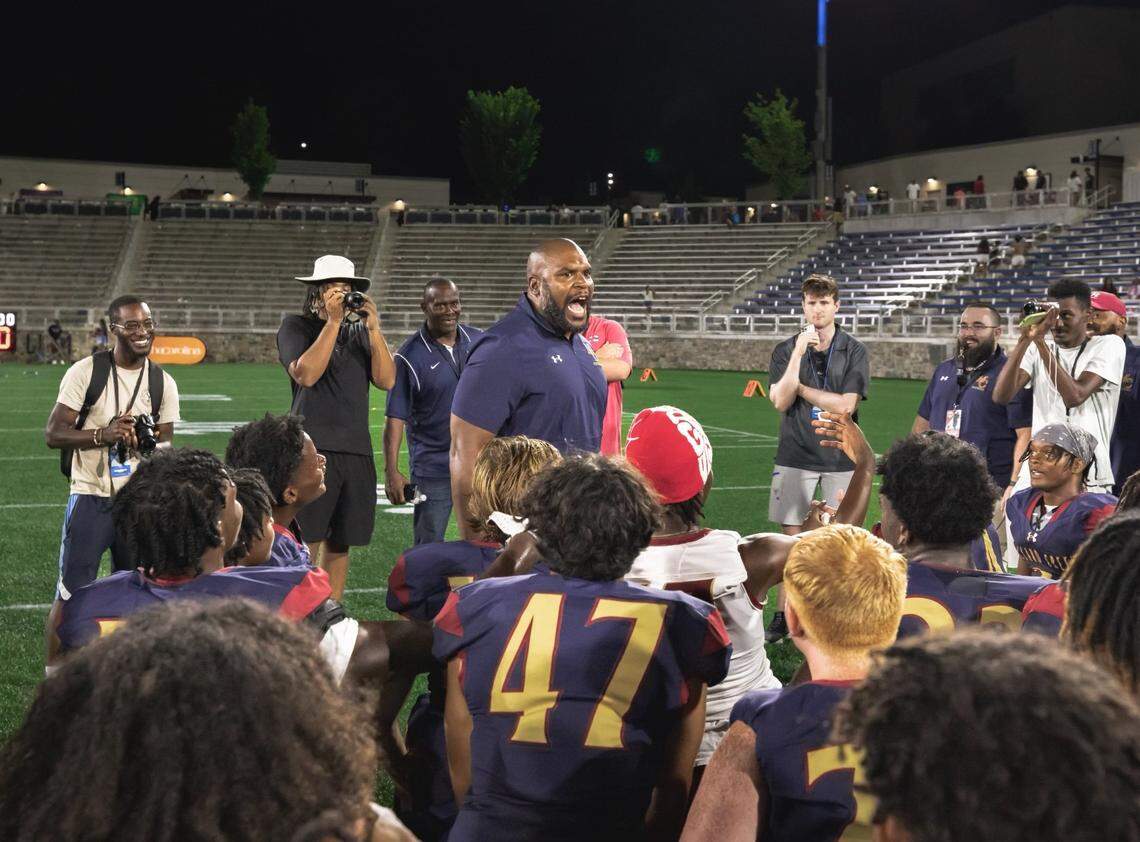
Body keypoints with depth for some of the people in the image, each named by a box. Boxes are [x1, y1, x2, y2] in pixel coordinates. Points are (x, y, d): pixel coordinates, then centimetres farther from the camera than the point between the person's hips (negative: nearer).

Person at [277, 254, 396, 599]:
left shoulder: (360, 332, 16)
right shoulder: (296, 326, 3)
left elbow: (386, 380, 4)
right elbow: (305, 374, -14)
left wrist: (373, 328, -5)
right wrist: (333, 321, -14)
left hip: (356, 451, 5)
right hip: (312, 449, -5)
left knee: (340, 543, 10)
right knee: (306, 544, -9)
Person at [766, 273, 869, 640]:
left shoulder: (854, 351, 0)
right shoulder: (786, 350, 3)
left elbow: (845, 405, -10)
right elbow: (781, 402, -9)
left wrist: (800, 387, -9)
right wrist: (799, 354, -16)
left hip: (840, 457, -1)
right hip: (795, 457, 1)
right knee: (792, 537, 4)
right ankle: (784, 613, 13)